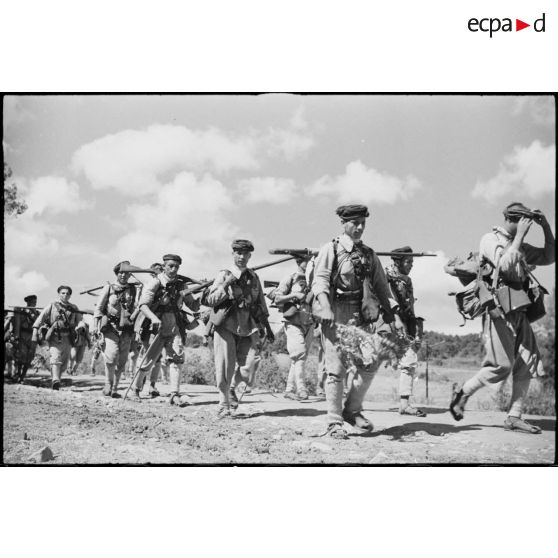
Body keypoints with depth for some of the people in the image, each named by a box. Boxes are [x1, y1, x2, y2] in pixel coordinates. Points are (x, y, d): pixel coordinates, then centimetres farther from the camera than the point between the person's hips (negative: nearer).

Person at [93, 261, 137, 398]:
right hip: (111, 326, -3)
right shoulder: (109, 288, 4)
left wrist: (136, 329, 17)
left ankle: (114, 389, 14)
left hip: (126, 329, 3)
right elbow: (98, 308, 5)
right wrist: (97, 327, -2)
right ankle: (108, 385, -2)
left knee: (122, 361, 2)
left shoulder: (132, 289, 11)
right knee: (112, 356, -18)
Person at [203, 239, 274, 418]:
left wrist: (266, 326, 22)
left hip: (248, 328, 3)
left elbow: (261, 304, 23)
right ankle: (224, 404, 7)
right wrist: (225, 285, -16)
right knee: (225, 366, -6)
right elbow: (208, 300, -5)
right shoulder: (224, 275, 2)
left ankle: (232, 389, 25)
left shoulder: (254, 277, 15)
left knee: (247, 368, -4)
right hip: (226, 326, -3)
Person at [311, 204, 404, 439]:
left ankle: (352, 410, 18)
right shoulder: (330, 249, 3)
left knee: (370, 363, -1)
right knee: (337, 368, -5)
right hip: (336, 315, -5)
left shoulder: (369, 254, 18)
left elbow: (381, 287, 18)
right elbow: (319, 279, -9)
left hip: (361, 316, 5)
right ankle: (334, 423, 4)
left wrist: (393, 315, 9)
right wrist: (325, 307, -25)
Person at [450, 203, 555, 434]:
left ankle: (514, 417, 6)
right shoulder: (490, 239, -3)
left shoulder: (520, 246, 20)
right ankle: (461, 395, 6)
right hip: (498, 311, -8)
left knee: (528, 363, 1)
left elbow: (549, 257, 19)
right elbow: (505, 265, -18)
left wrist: (546, 227, 9)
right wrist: (520, 235, -13)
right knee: (502, 365, -12)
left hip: (519, 312, 8)